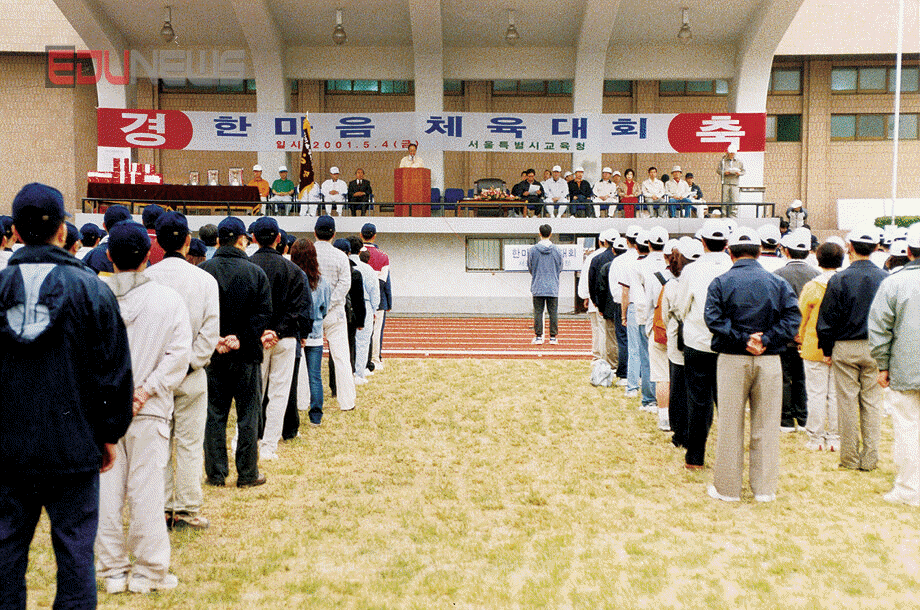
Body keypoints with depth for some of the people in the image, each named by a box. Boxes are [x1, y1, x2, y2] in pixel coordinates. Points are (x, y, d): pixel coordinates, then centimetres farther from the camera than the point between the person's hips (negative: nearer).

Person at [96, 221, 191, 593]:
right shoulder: (169, 299, -6)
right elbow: (179, 354, -10)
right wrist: (145, 390, -9)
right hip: (150, 411, -1)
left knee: (106, 490, 10)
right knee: (146, 490, 6)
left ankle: (113, 571, 21)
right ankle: (149, 572, 16)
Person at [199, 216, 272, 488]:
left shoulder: (202, 271, -3)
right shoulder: (255, 272, -5)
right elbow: (263, 313, -9)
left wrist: (214, 339, -8)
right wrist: (241, 339, -10)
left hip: (212, 356, 1)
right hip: (246, 356, -1)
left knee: (214, 415, 10)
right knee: (248, 415, 8)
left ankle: (216, 474, 15)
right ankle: (247, 474, 14)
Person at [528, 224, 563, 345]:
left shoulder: (532, 250, -3)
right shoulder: (557, 250, 0)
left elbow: (529, 268, 7)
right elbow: (560, 268, 9)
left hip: (537, 287, 0)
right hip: (553, 287, 0)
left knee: (538, 312, 4)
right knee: (553, 312, 5)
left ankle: (538, 337, 4)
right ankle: (553, 337, 5)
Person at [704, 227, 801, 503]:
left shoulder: (720, 283, -2)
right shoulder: (778, 283, 4)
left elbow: (714, 319, -14)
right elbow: (792, 318, -6)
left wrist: (743, 340, -14)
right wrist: (766, 340, -11)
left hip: (732, 360, -1)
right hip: (769, 361, 2)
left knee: (730, 426, 6)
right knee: (766, 426, 10)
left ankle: (727, 487, 14)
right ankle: (765, 488, 17)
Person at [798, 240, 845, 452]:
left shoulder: (811, 287, -11)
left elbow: (801, 318, -2)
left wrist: (801, 340, 15)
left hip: (814, 349, -3)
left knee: (817, 394, 4)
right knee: (836, 394, 10)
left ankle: (816, 439, 10)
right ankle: (834, 438, 17)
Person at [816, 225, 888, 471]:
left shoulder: (839, 280, -11)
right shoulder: (885, 279, -3)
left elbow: (826, 320, -7)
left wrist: (827, 349, 4)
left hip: (845, 349, -2)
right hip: (874, 349, 3)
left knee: (847, 402, 5)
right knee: (872, 402, 10)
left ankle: (850, 458, 12)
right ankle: (870, 458, 14)